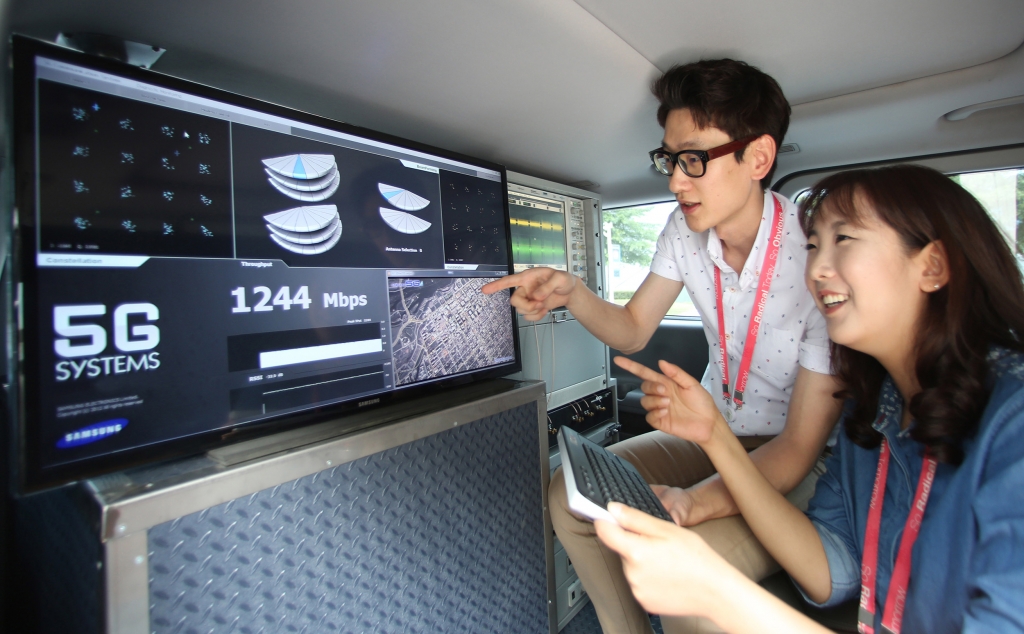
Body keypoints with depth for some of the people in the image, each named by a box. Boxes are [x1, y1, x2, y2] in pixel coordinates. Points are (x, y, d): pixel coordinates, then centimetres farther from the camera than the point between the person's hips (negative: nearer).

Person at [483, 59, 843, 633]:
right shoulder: (686, 228, -7)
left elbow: (801, 445, -22)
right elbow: (632, 331, 1)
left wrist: (692, 502, -37)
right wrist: (570, 291, -19)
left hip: (793, 460, -5)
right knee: (572, 495, -7)